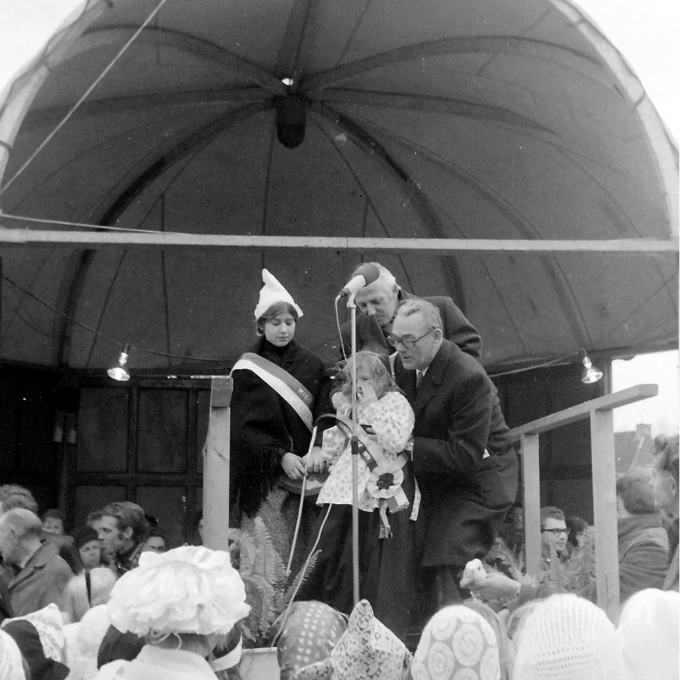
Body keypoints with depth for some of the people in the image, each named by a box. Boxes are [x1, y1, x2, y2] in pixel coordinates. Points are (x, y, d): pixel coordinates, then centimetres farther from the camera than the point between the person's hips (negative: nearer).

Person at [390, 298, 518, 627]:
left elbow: (466, 455, -26)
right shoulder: (403, 364, -1)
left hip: (477, 485, -8)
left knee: (443, 576, -15)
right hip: (437, 485, 8)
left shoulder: (469, 378, -25)